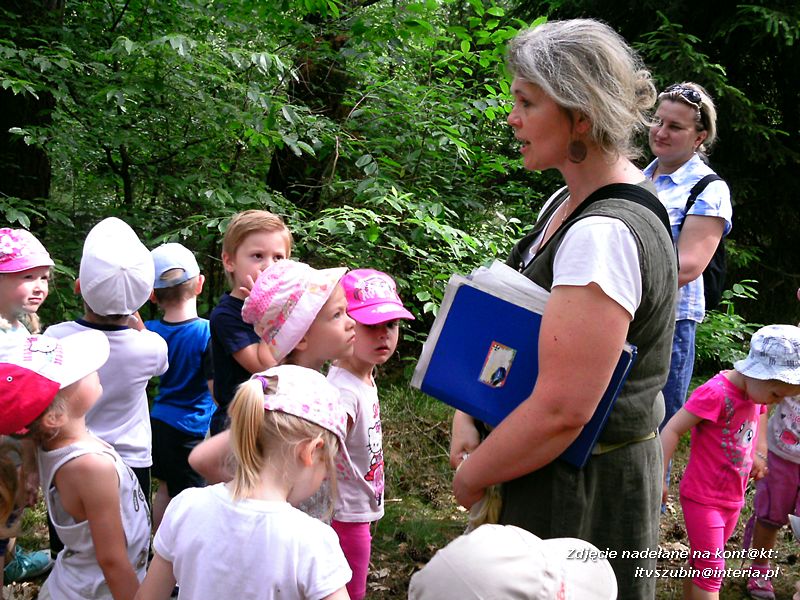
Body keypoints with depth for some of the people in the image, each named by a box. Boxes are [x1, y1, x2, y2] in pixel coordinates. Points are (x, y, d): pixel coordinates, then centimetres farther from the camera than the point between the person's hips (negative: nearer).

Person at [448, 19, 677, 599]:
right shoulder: (570, 202, 5)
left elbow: (561, 410, -29)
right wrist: (468, 413, -2)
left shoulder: (605, 235, -27)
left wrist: (471, 477, -15)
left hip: (584, 489, -9)